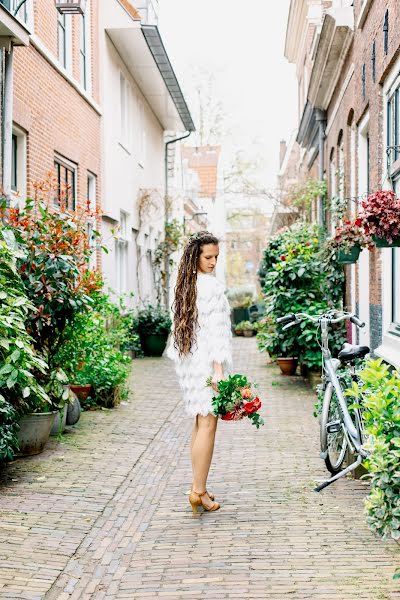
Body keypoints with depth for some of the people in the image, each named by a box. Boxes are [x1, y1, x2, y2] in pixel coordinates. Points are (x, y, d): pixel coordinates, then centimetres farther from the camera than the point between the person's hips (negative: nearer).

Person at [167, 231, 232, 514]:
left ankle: (198, 487, 18)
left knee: (200, 423, 14)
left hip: (188, 360, 9)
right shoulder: (212, 286, -13)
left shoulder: (186, 284, 11)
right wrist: (218, 369, -21)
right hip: (207, 360, -9)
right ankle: (199, 491, -4)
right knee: (208, 424, -5)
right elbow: (216, 329, -18)